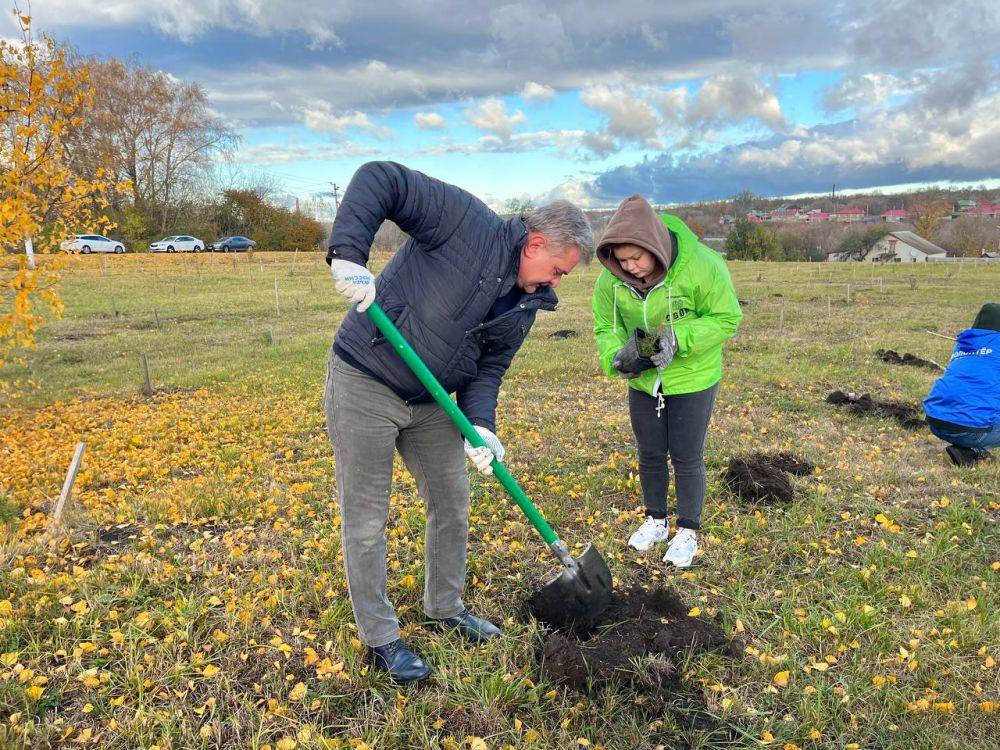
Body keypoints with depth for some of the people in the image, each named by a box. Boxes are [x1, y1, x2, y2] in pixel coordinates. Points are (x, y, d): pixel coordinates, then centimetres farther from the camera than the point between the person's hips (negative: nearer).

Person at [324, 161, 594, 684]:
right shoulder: (467, 222, -18)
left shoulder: (526, 306, 4)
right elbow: (379, 179, -21)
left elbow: (488, 369, 5)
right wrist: (348, 253, -35)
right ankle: (379, 637, 21)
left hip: (428, 401, 8)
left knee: (452, 501, 16)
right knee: (365, 519, 3)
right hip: (364, 386, -7)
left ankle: (444, 608, 37)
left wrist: (480, 425, -14)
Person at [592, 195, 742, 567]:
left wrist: (678, 338, -31)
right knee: (650, 454, 15)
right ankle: (655, 521, 37)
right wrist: (617, 358, -24)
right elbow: (606, 327, -3)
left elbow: (726, 319, -17)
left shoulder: (701, 266, -26)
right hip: (643, 381, 4)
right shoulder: (611, 278, -16)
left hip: (692, 379, -3)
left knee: (686, 458, 5)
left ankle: (688, 532, 26)